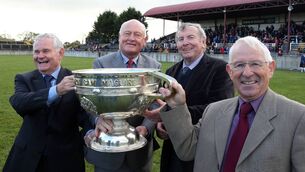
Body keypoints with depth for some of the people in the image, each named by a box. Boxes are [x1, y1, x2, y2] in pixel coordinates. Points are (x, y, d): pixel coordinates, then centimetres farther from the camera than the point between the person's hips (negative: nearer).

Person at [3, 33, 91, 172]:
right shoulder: (24, 79, -2)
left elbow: (83, 111, -15)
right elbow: (18, 103, -21)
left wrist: (91, 131, -37)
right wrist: (56, 91, -36)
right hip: (28, 155, 1)